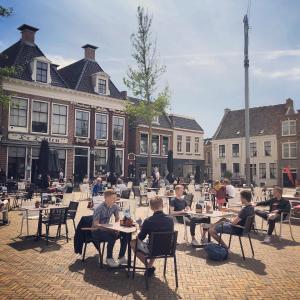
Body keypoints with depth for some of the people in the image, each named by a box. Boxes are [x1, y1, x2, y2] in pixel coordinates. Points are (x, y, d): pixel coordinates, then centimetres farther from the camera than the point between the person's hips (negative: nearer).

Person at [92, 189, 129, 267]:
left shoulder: (114, 206, -4)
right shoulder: (99, 208, -23)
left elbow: (117, 219, 10)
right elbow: (96, 224, -25)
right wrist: (110, 229, -34)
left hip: (106, 229, 7)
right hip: (96, 231, -6)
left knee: (125, 234, -14)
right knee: (112, 237, -34)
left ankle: (121, 257, 0)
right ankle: (109, 258, -8)